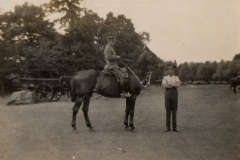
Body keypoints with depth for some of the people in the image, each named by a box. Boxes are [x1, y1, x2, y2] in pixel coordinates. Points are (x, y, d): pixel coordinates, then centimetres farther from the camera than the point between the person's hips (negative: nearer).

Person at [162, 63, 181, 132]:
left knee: (174, 111, 1)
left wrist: (169, 83, -12)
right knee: (168, 111, -1)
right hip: (167, 94, 0)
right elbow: (164, 85, -11)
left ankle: (174, 128, 5)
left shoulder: (176, 77, 11)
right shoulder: (165, 78, 9)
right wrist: (174, 85, -11)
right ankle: (168, 128, 3)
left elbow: (178, 84, -10)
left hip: (174, 94, 1)